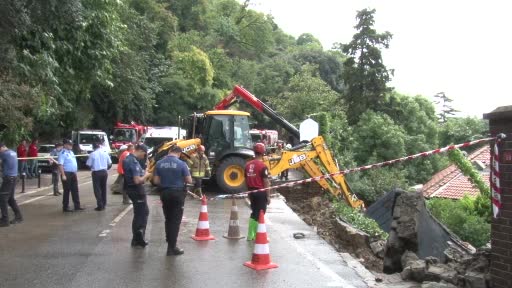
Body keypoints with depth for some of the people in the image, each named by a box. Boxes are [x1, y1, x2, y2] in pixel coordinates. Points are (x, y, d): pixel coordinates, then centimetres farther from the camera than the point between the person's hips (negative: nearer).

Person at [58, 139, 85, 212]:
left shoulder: (71, 152, 15)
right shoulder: (63, 153, -12)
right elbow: (60, 165, -20)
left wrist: (75, 173, 20)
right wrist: (63, 175, -26)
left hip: (73, 174, 8)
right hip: (67, 174, -8)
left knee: (75, 190, 10)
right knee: (67, 191, -1)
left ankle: (77, 206, 15)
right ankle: (65, 207, 7)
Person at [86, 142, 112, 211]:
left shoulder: (92, 154, -12)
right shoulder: (105, 153, 0)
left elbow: (89, 164, -8)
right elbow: (109, 163, 5)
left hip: (96, 172, -4)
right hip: (104, 172, 4)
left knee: (97, 189, 2)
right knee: (103, 188, 15)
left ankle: (100, 206, -1)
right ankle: (104, 205, 21)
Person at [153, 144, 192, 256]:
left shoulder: (159, 163, -1)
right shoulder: (181, 164, -12)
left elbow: (156, 181, 2)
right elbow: (189, 181, -8)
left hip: (165, 193, 4)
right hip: (177, 193, -4)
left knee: (168, 219, 17)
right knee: (175, 220, 2)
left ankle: (169, 242, 27)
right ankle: (172, 247, 3)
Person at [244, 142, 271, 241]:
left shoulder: (248, 165, 4)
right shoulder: (263, 166, -15)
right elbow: (266, 182, -14)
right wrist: (268, 196, -8)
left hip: (252, 192, 6)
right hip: (261, 192, -6)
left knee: (254, 213, 16)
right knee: (259, 214, 3)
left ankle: (251, 235, 18)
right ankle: (256, 235, 7)